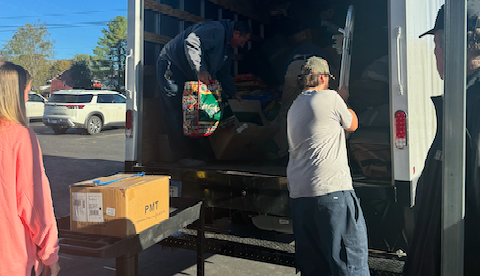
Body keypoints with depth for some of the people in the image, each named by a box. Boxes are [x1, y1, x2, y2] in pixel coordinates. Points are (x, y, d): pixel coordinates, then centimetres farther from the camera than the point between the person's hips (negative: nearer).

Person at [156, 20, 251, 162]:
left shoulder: (227, 46, 14)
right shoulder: (216, 30, -19)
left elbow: (224, 73, 24)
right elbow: (191, 42, -34)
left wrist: (234, 93, 18)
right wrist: (200, 70, -40)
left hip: (188, 76, 11)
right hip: (171, 65, -10)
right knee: (176, 112, -11)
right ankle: (184, 156, -11)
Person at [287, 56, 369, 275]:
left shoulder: (294, 107, 20)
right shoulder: (330, 97, -3)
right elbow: (352, 125, 12)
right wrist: (343, 101, 29)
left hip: (298, 192, 8)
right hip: (331, 188, -8)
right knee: (351, 257, -2)